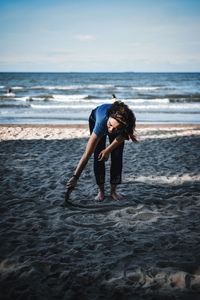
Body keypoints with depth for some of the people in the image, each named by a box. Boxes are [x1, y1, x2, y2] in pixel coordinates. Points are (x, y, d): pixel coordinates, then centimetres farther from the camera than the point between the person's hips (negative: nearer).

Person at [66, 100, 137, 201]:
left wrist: (109, 149, -19)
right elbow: (87, 154, -46)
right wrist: (75, 177, -46)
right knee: (98, 157, -11)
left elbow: (123, 135, -14)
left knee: (117, 157, -8)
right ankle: (101, 191, 2)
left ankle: (113, 190, 6)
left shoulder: (128, 122, -42)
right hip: (95, 120, -2)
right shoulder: (102, 120, -47)